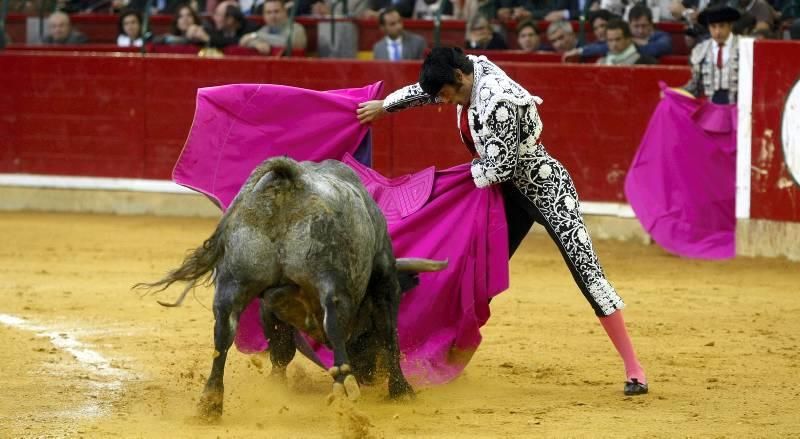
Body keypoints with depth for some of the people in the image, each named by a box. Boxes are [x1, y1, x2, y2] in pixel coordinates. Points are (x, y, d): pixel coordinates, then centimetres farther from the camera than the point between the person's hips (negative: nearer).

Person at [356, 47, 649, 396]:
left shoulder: (498, 103, -29)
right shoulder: (474, 68, -2)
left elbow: (501, 167, -25)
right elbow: (425, 90, 18)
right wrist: (384, 106, 27)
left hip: (547, 191, -9)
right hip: (513, 192, 9)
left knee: (585, 269, -12)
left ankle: (633, 368, -12)